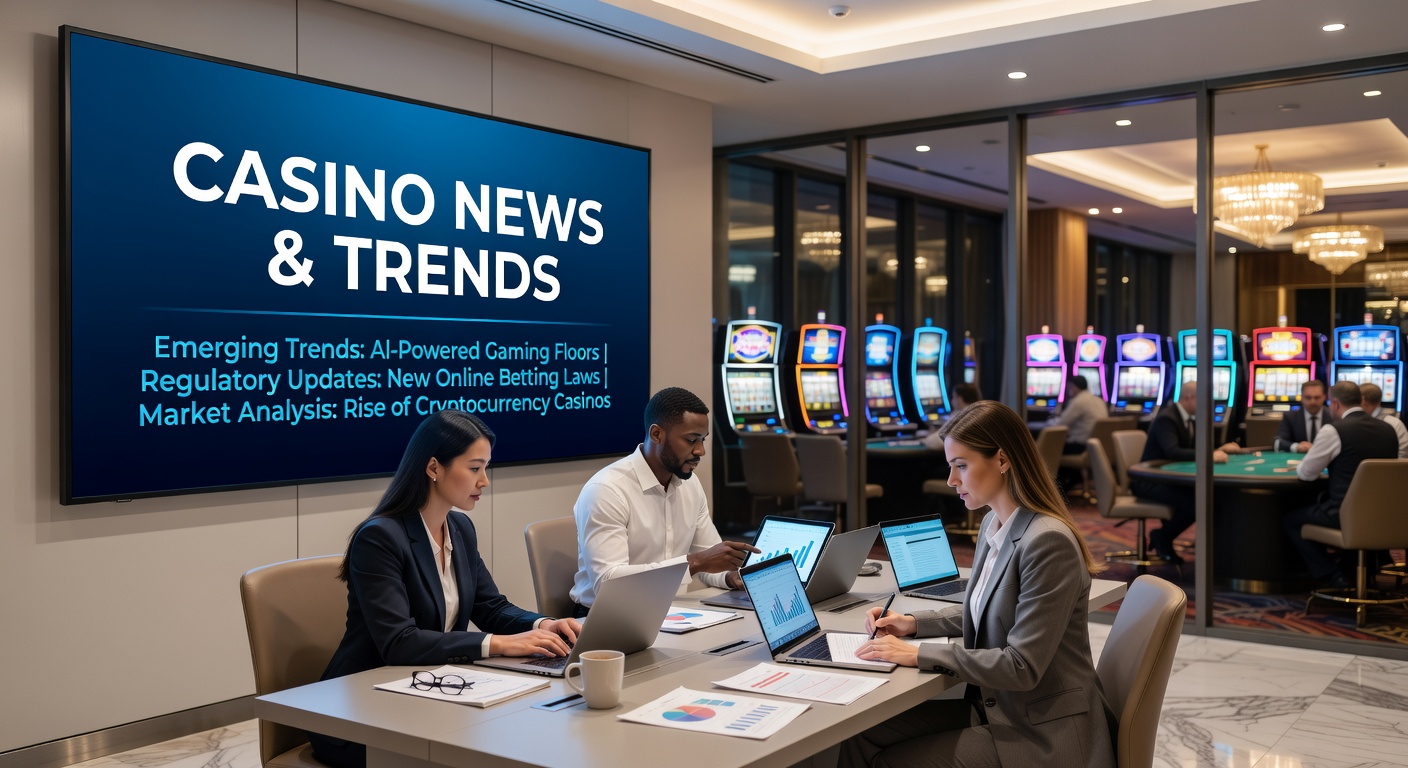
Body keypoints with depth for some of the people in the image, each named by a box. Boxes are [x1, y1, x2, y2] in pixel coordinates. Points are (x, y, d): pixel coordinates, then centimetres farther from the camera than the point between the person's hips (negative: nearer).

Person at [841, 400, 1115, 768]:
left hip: (1043, 734, -8)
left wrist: (919, 654, -20)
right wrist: (915, 623, 8)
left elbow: (1022, 667, -24)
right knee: (863, 734, -3)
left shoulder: (1048, 541, -24)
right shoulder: (994, 523, 5)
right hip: (994, 707, 8)